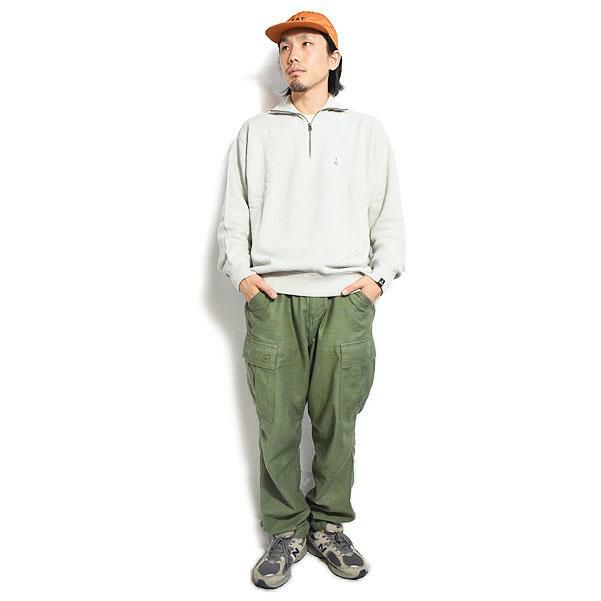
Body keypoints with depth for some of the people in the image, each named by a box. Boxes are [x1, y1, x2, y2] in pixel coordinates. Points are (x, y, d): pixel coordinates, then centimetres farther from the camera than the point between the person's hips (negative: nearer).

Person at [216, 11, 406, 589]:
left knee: (337, 423, 3)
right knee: (277, 424, 1)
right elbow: (233, 216, 13)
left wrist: (379, 276, -2)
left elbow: (388, 216, 11)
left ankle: (329, 525, 22)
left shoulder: (367, 130, 15)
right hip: (272, 299, 1)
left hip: (345, 300, 0)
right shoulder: (255, 131, 17)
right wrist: (241, 273, -1)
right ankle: (285, 531, 17)